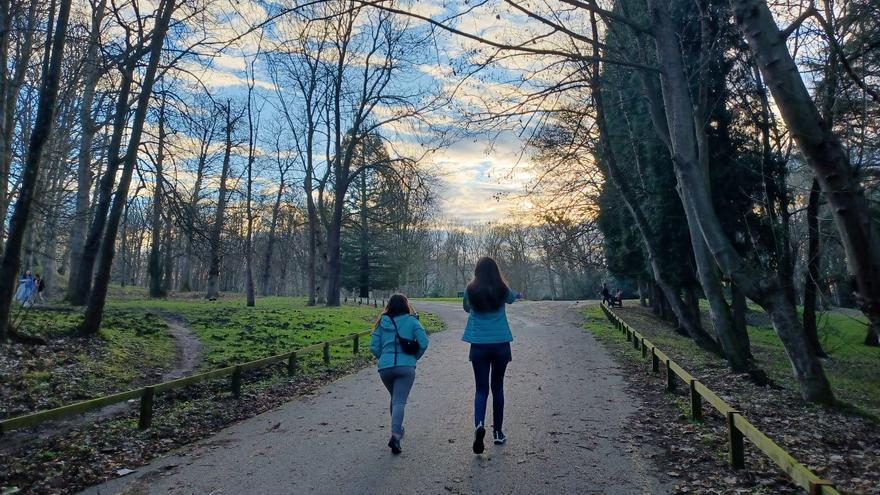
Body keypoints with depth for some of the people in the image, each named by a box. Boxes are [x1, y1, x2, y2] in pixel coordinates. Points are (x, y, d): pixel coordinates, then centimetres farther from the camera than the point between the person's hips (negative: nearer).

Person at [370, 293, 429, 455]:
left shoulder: (383, 322, 10)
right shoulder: (411, 321, 4)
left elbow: (374, 346, 5)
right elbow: (424, 343, -4)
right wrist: (414, 357, 11)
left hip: (385, 367, 3)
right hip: (406, 366, -3)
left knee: (395, 398, 24)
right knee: (400, 401, -7)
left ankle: (397, 429, 34)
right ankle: (395, 434, -24)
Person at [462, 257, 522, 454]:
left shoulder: (471, 290, -3)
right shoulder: (502, 290, -1)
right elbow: (511, 298, 22)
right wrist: (519, 295, 45)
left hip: (479, 345, -1)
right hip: (500, 344, 1)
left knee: (481, 389, 5)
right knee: (497, 387, 14)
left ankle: (479, 425, -19)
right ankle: (497, 432, 20)